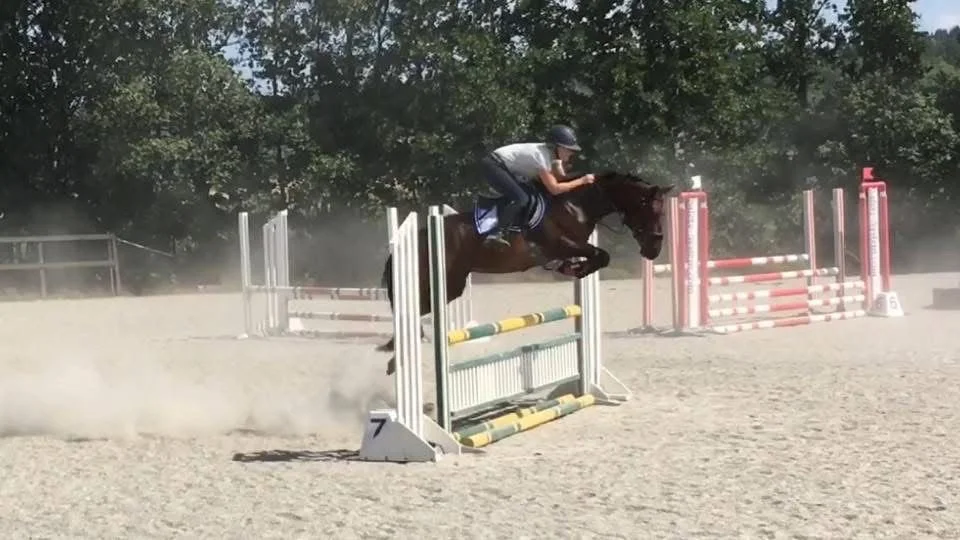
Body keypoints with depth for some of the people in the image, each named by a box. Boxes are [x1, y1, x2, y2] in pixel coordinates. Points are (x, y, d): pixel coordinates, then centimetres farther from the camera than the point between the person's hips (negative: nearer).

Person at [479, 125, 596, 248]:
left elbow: (561, 177, 5)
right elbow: (554, 189, -27)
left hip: (505, 167, 10)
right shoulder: (542, 156, -27)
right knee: (521, 198, -22)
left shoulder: (553, 153, 0)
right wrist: (581, 181, -23)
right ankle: (495, 234, -25)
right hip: (493, 165, -10)